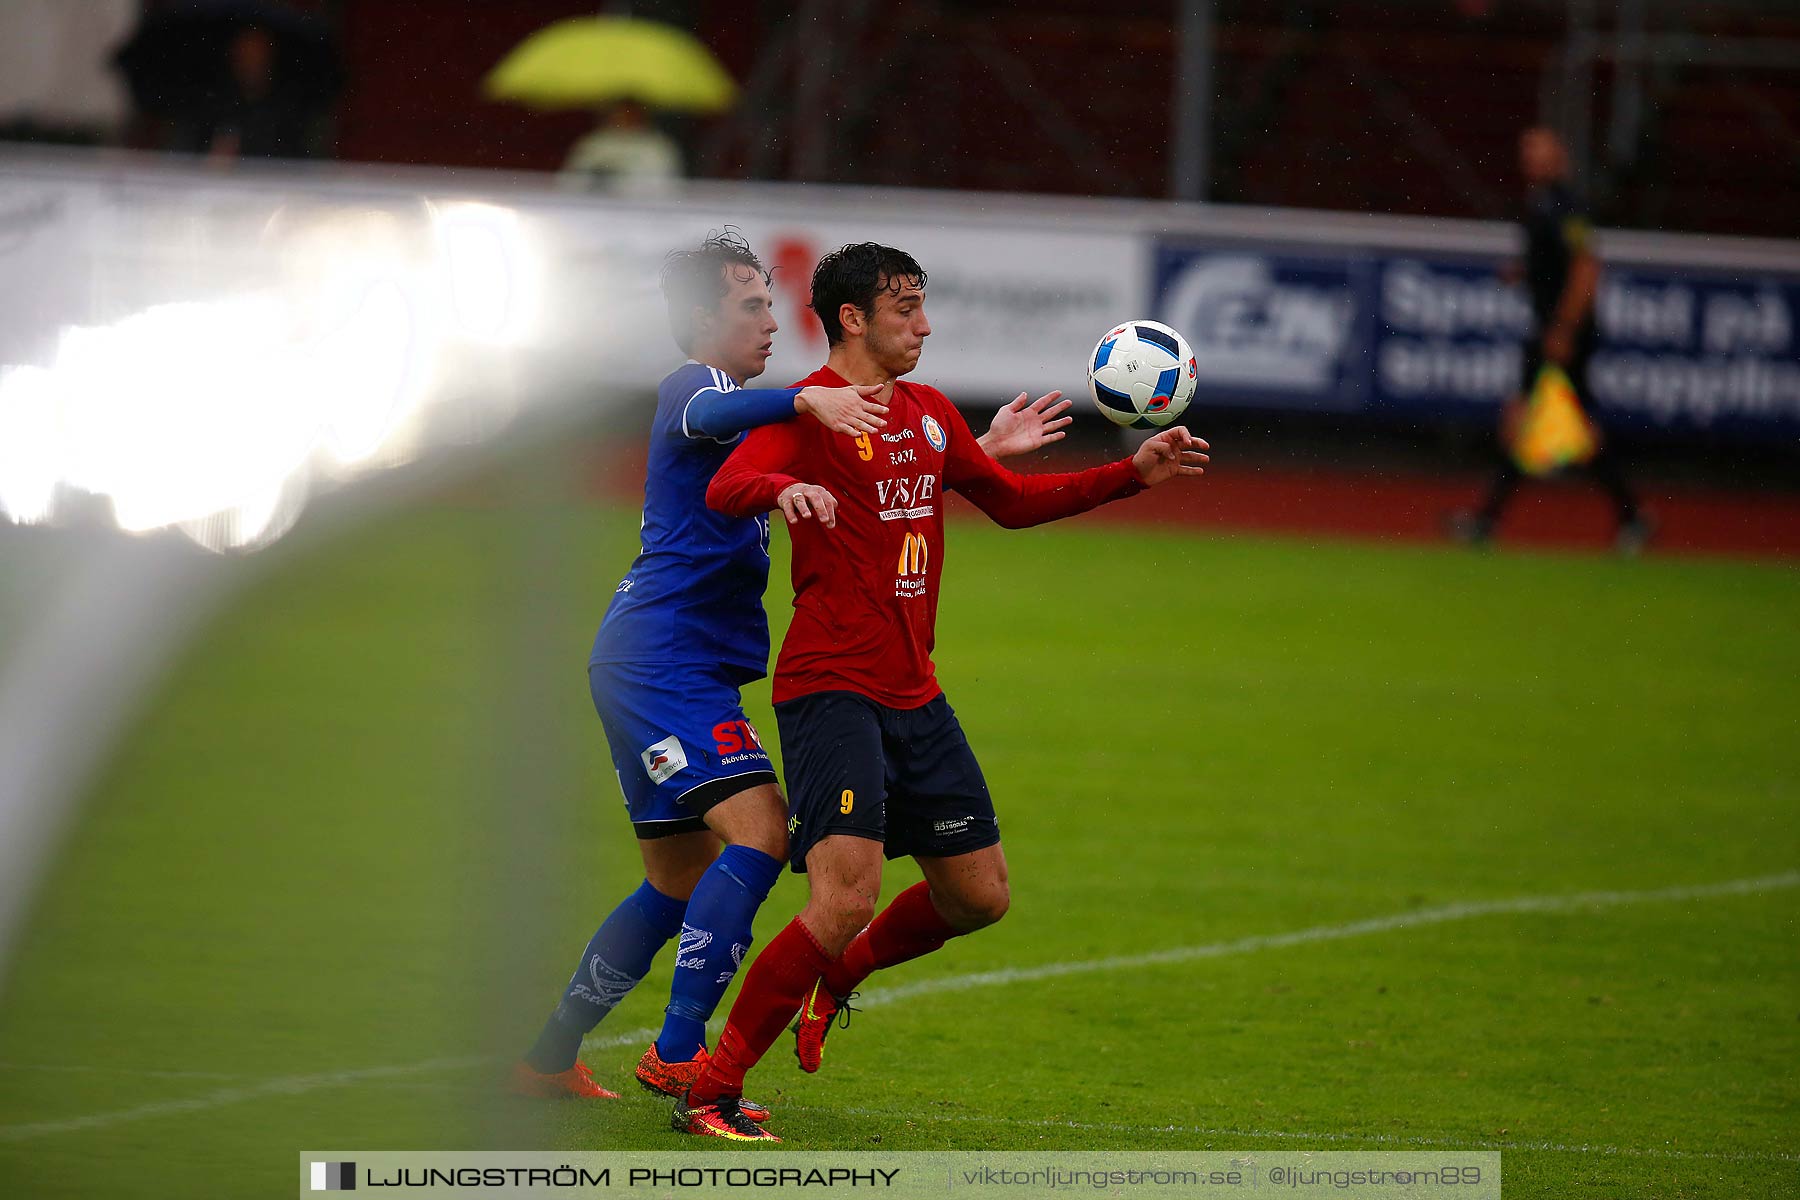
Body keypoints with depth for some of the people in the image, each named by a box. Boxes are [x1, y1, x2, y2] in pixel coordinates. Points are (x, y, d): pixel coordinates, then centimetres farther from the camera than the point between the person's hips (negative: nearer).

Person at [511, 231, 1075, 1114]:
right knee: (758, 833, -21)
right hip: (664, 662, -11)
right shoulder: (692, 386, -7)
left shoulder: (754, 410, 23)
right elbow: (708, 418, -33)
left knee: (681, 883, 16)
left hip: (646, 668, 11)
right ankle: (678, 1055, -23)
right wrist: (806, 401, -49)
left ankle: (548, 1058, 22)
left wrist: (982, 450, 19)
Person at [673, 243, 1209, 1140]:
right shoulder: (811, 411, -10)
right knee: (848, 898, -22)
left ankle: (836, 977, 38)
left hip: (914, 696, 8)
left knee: (979, 897, 12)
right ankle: (709, 1092, -12)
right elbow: (727, 488, -28)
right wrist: (782, 488, -50)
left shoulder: (928, 414, 16)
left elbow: (1012, 500, 29)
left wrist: (1135, 474, 23)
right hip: (833, 688, -8)